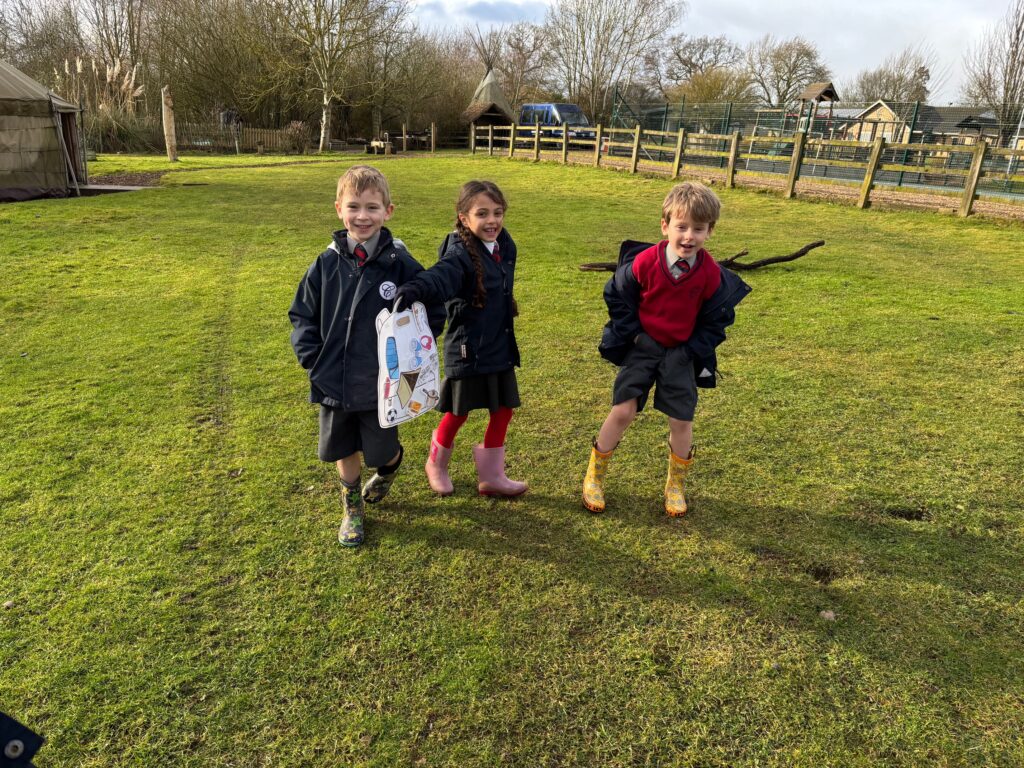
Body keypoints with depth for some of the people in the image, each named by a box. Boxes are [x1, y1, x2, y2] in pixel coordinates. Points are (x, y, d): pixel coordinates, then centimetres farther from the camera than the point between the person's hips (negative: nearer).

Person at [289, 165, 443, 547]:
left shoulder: (401, 264, -11)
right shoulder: (327, 263, -4)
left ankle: (391, 464, 48)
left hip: (381, 385, -2)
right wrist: (311, 357, -4)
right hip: (334, 383, 3)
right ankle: (352, 508, 41)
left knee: (380, 453, 10)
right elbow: (303, 314, 7)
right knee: (344, 451, 18)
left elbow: (433, 313, -2)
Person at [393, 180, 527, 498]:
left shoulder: (505, 246, 2)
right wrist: (414, 288, -60)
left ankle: (491, 475, 28)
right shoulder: (461, 254, -20)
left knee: (503, 409, 11)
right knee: (459, 412, 9)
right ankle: (436, 464, 36)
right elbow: (442, 275, -41)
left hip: (501, 347, 7)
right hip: (467, 349, -6)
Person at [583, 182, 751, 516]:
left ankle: (676, 485, 27)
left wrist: (692, 352, -5)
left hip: (682, 354, 2)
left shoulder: (712, 274, -11)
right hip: (642, 347, -1)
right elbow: (617, 295, -2)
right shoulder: (644, 261, -17)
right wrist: (633, 333, -6)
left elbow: (716, 319, 2)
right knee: (622, 412, -6)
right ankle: (594, 477, 13)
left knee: (681, 421, 3)